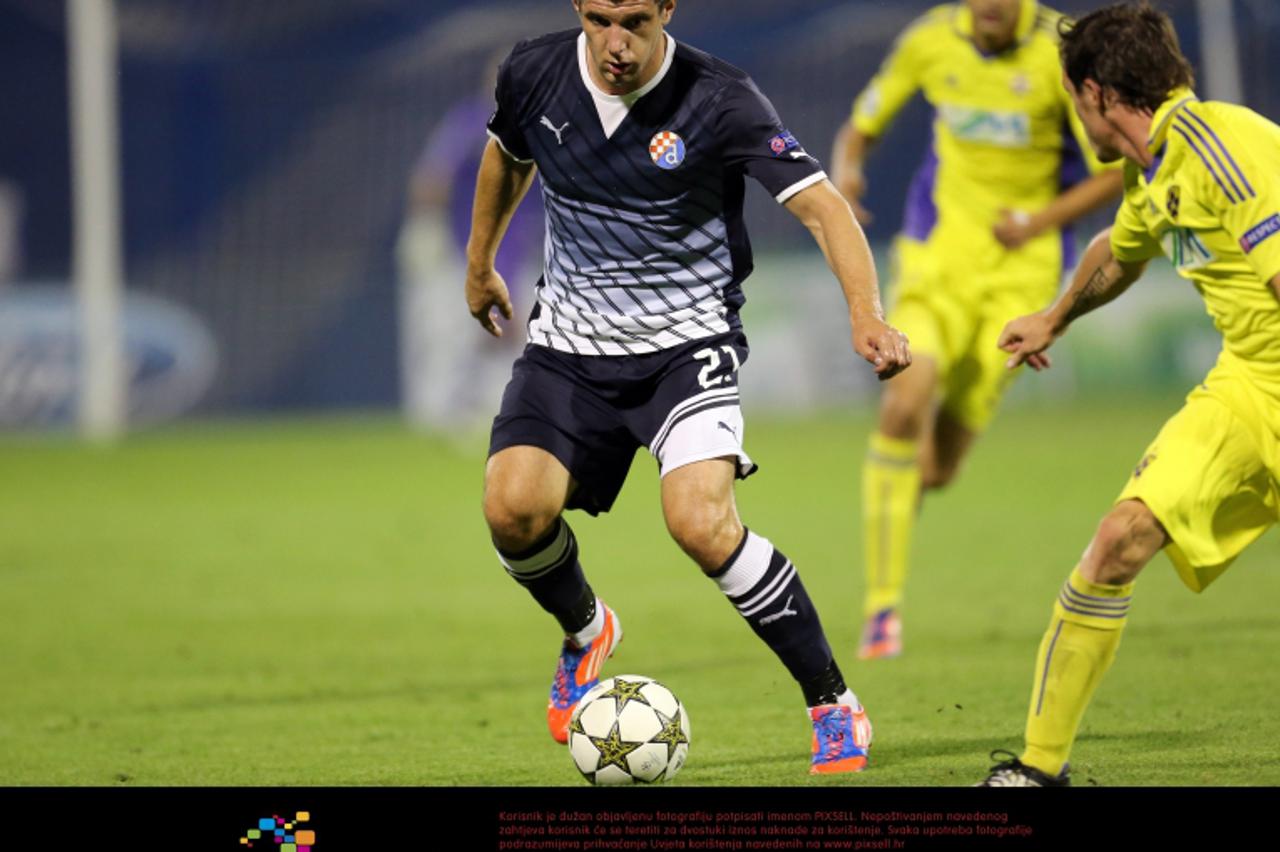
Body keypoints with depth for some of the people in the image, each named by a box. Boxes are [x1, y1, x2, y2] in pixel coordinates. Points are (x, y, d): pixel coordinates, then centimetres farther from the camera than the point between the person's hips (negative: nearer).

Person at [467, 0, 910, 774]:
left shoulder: (719, 100, -18)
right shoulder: (534, 75, -6)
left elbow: (822, 206, -23)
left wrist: (866, 315, -39)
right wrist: (480, 260, 30)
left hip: (687, 340, -4)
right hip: (571, 345, 4)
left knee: (702, 523, -26)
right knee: (514, 507, -19)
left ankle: (836, 708, -9)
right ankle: (585, 635, 17)